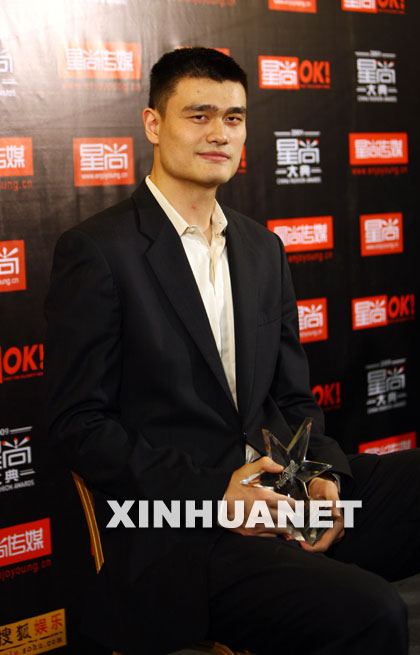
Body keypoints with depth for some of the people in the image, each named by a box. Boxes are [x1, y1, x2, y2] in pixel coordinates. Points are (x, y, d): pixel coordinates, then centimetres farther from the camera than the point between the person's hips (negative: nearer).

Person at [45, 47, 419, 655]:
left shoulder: (263, 248, 16)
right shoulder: (96, 250, -4)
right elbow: (79, 424, -7)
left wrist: (323, 476, -4)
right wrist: (213, 491, -17)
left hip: (285, 495, 7)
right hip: (176, 534, -6)